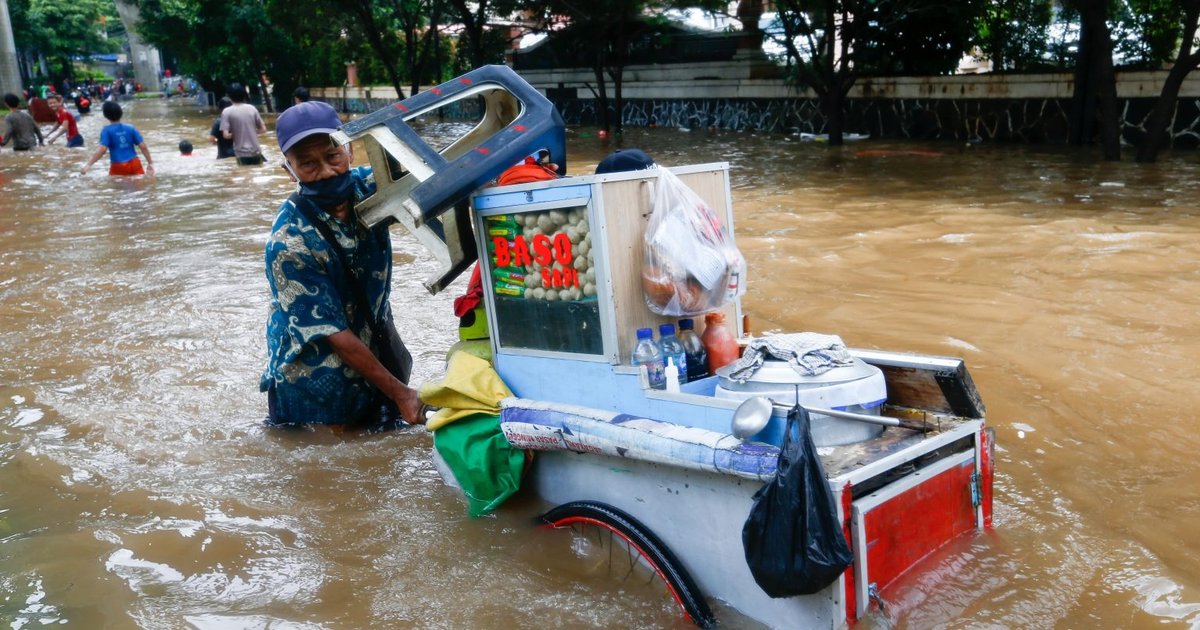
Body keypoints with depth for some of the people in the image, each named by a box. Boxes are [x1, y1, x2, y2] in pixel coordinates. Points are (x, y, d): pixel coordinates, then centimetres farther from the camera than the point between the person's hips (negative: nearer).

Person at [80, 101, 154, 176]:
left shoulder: (107, 130, -6)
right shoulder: (131, 128, 2)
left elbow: (102, 150, -17)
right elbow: (143, 147, 0)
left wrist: (88, 165, -17)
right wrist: (150, 163, 9)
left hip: (118, 167, -2)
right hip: (134, 164, 2)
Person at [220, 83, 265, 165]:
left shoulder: (227, 112, -6)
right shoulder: (252, 108, 4)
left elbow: (226, 135, -13)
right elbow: (263, 129, 7)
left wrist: (235, 134, 7)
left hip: (242, 153, -3)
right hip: (256, 152, 3)